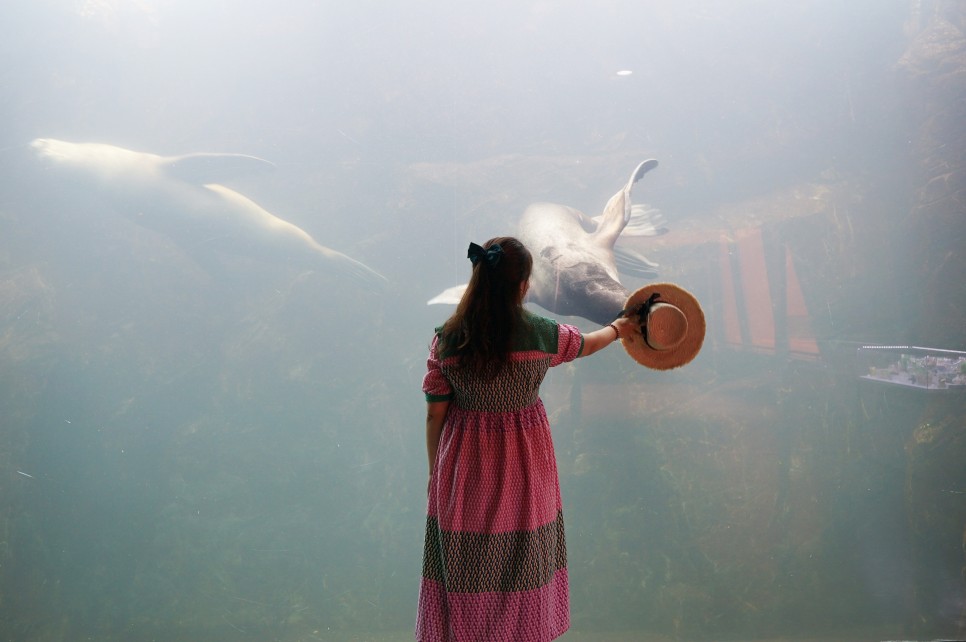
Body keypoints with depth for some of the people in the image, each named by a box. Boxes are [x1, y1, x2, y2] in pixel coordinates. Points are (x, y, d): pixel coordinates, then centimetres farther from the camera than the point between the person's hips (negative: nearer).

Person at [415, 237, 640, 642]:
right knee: (522, 559, 19)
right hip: (522, 465, -1)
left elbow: (434, 414, -5)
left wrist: (435, 470, 9)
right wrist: (618, 330, 30)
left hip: (463, 467, 1)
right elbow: (584, 345, 8)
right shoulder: (540, 334, -14)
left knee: (463, 562, 16)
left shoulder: (446, 339, -12)